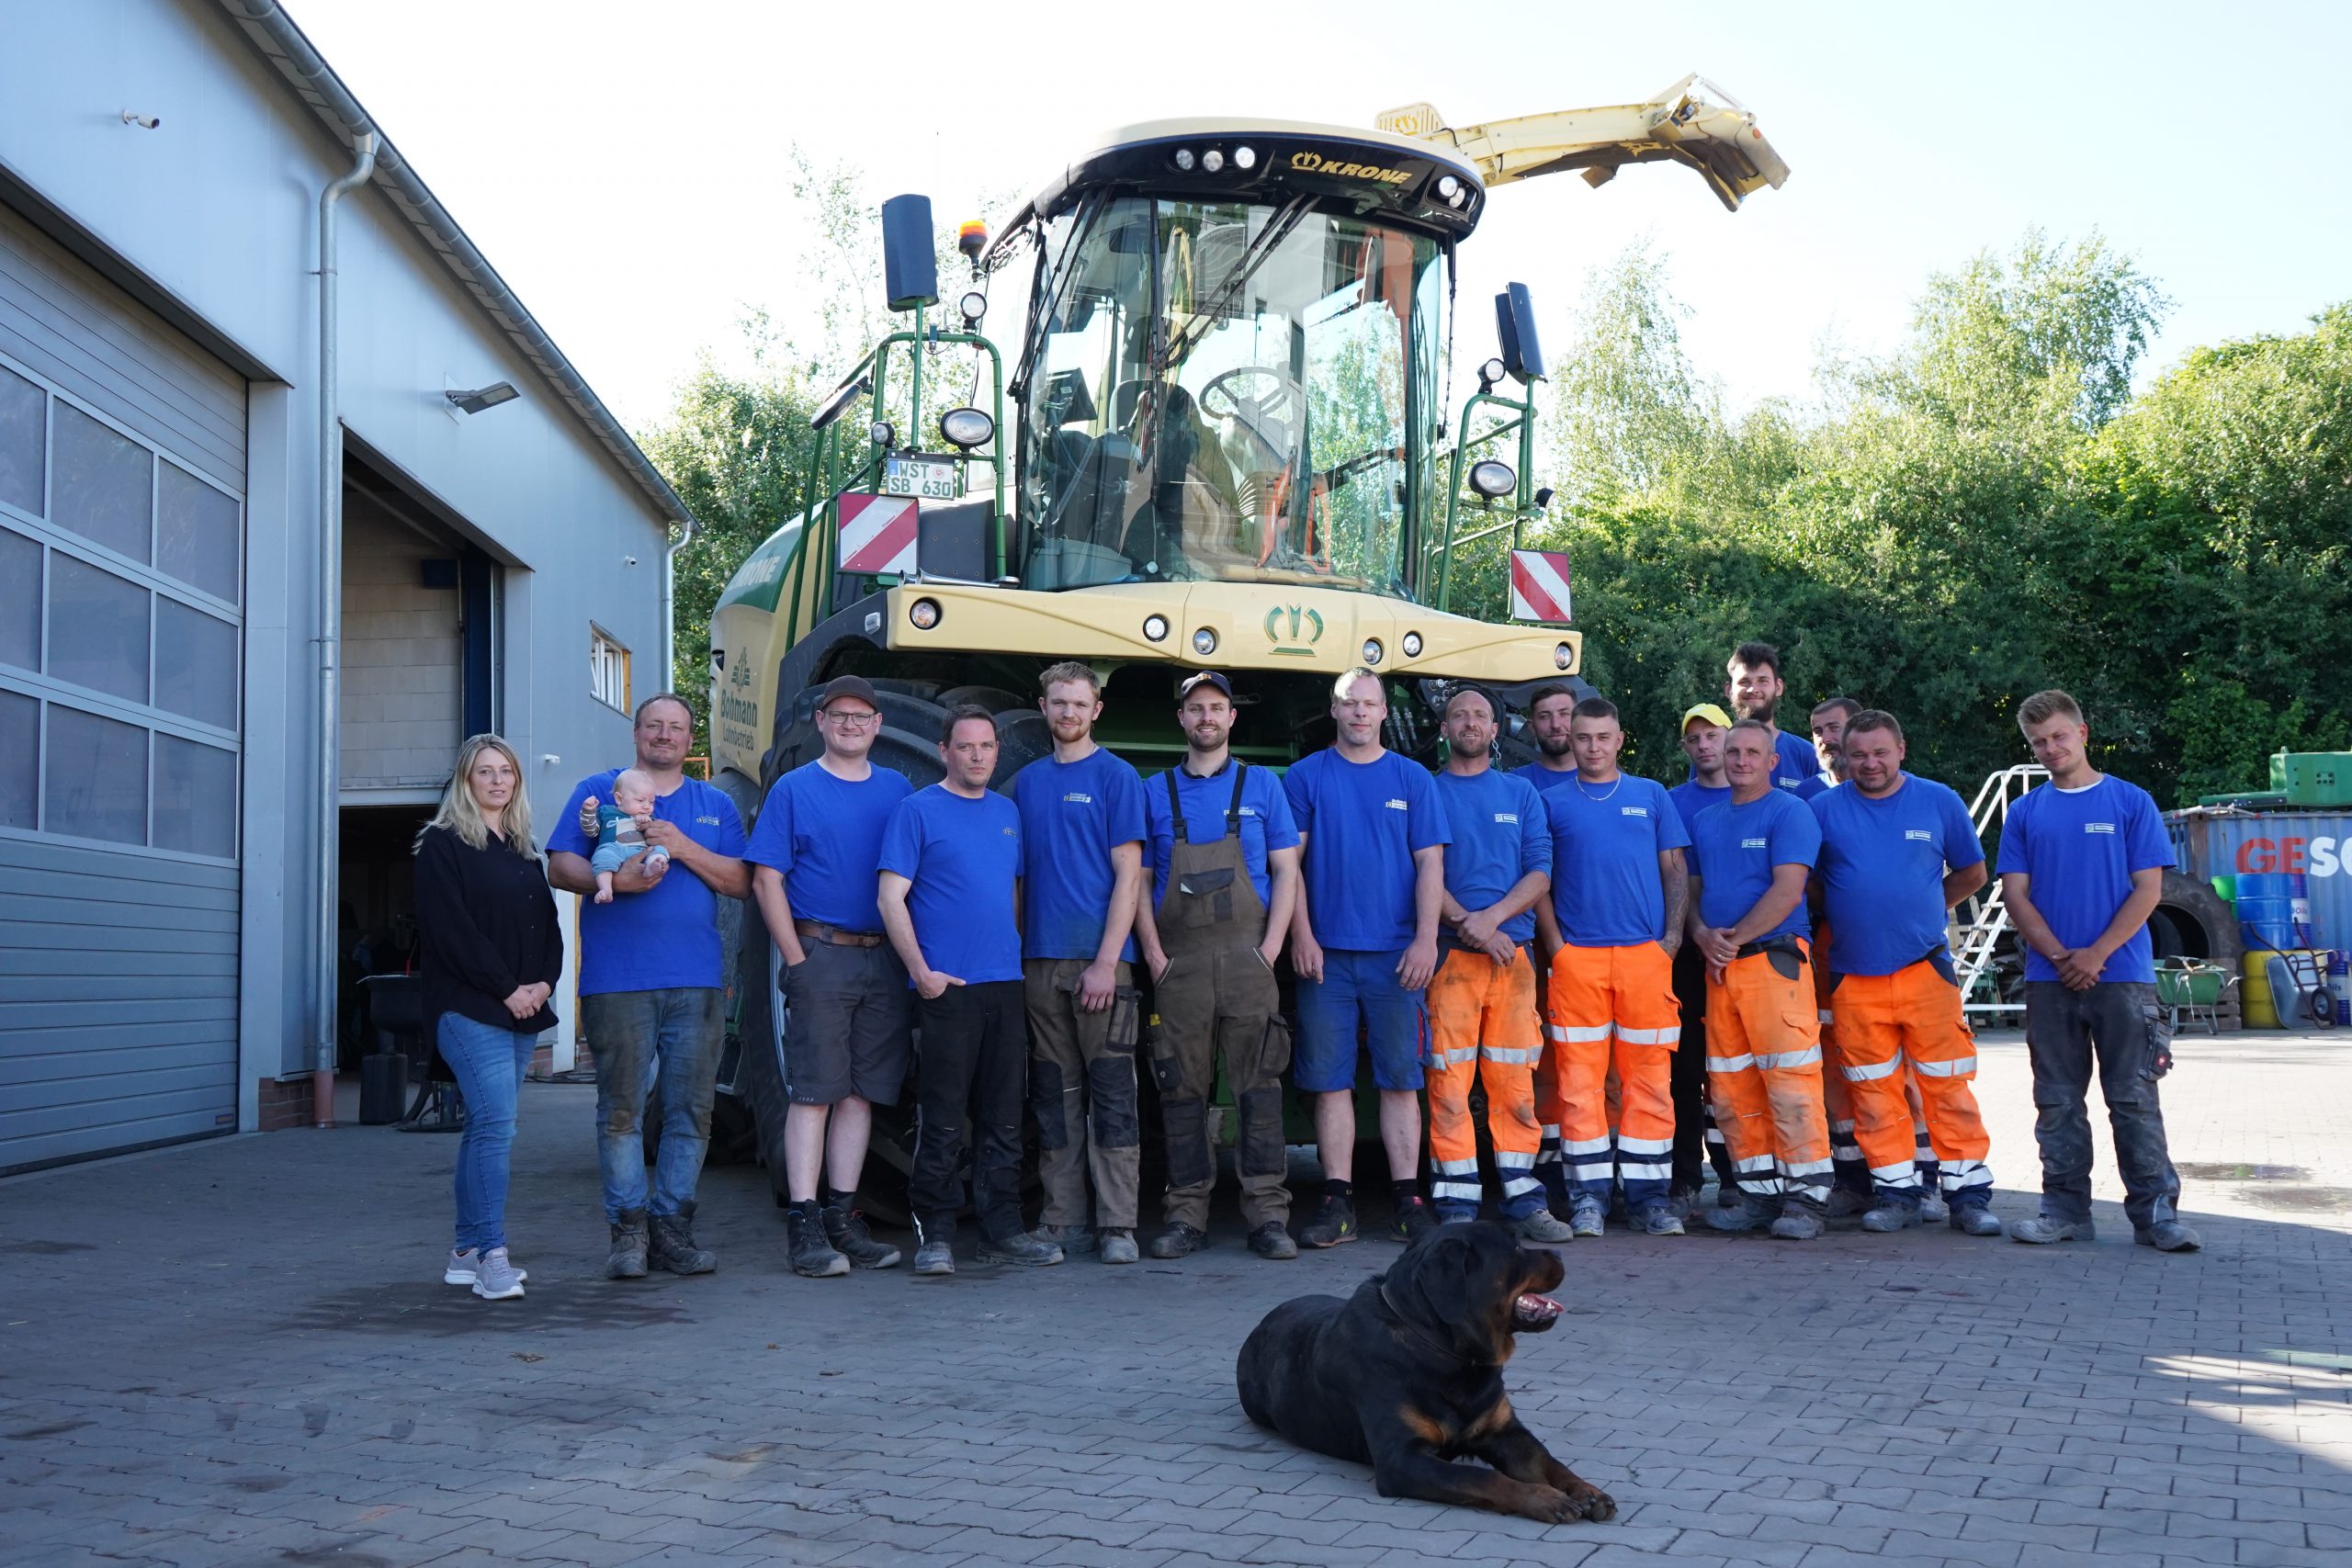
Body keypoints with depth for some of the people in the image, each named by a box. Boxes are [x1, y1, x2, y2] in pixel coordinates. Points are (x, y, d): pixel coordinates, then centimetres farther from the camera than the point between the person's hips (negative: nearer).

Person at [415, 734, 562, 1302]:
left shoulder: (524, 850, 20)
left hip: (523, 1010, 7)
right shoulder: (443, 844, -1)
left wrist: (544, 981, 0)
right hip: (468, 1009, -7)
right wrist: (505, 988, -13)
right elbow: (451, 927, -10)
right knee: (496, 1124, -16)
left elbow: (548, 924, 18)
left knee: (486, 1126, 9)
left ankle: (466, 1251, 14)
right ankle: (492, 1256, -15)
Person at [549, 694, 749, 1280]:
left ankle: (672, 1224, 11)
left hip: (697, 982, 3)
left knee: (691, 1110, 2)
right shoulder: (598, 791, 10)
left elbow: (740, 883, 8)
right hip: (617, 982, -2)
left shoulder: (715, 804, 17)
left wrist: (684, 848, -7)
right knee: (621, 1109, -3)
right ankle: (628, 1228, 4)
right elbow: (560, 867, 3)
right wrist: (614, 880, -15)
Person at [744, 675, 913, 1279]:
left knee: (861, 1093, 7)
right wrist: (796, 958, -9)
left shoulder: (900, 791, 13)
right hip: (821, 955, -4)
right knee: (812, 1092, -5)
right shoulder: (793, 790, 2)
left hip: (886, 960, 4)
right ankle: (804, 1227, -3)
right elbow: (767, 880, -2)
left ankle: (843, 1217, 14)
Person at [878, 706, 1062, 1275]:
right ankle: (935, 1234, 6)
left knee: (1004, 1119, 9)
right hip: (947, 989, -5)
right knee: (942, 1121, -2)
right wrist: (922, 971, -12)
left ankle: (1003, 1229, 16)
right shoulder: (916, 810, -2)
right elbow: (892, 898, -6)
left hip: (1006, 985, 6)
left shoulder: (1009, 812, 16)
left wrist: (1019, 958, 11)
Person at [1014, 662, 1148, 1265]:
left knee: (1111, 1094, -3)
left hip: (1099, 961, -5)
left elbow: (1128, 874, -7)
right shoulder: (1026, 782, 14)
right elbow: (1017, 875, 16)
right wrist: (1012, 954, 6)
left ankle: (1118, 1226, 1)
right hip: (1039, 961, 5)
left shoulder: (1117, 777, 0)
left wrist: (1106, 961, -14)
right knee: (1054, 1097, 8)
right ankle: (1064, 1221, 15)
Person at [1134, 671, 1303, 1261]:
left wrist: (1271, 946, -5)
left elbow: (1286, 871, 7)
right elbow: (1139, 879, 10)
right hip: (1178, 962, 1)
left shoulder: (1262, 785, 11)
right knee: (1182, 1090, 2)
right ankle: (1186, 1216, 7)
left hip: (1246, 957, -1)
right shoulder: (1155, 792, 12)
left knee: (1259, 1085, -5)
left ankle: (1267, 1213, -1)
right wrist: (1153, 952, -3)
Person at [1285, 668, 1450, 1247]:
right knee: (1329, 1080, 1)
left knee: (1400, 1079, 2)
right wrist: (1301, 936, -6)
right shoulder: (1306, 777, 7)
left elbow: (1430, 863, 4)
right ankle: (1338, 1202, 6)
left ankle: (1409, 1198, 7)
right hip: (1326, 954, 0)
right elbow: (1290, 862, 4)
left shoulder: (1412, 779, 8)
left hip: (1396, 954, 0)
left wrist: (1426, 939, -7)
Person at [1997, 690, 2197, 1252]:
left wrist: (2097, 953, -12)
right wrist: (2060, 956, -9)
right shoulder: (2025, 812, 9)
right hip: (2048, 979, 3)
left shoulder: (2131, 802, 3)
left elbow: (2148, 889, -2)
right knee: (2058, 1100, 7)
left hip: (2122, 975, -2)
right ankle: (2065, 1209, 14)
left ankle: (2155, 1212, 3)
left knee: (2135, 1098, -2)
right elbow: (2015, 894, 5)